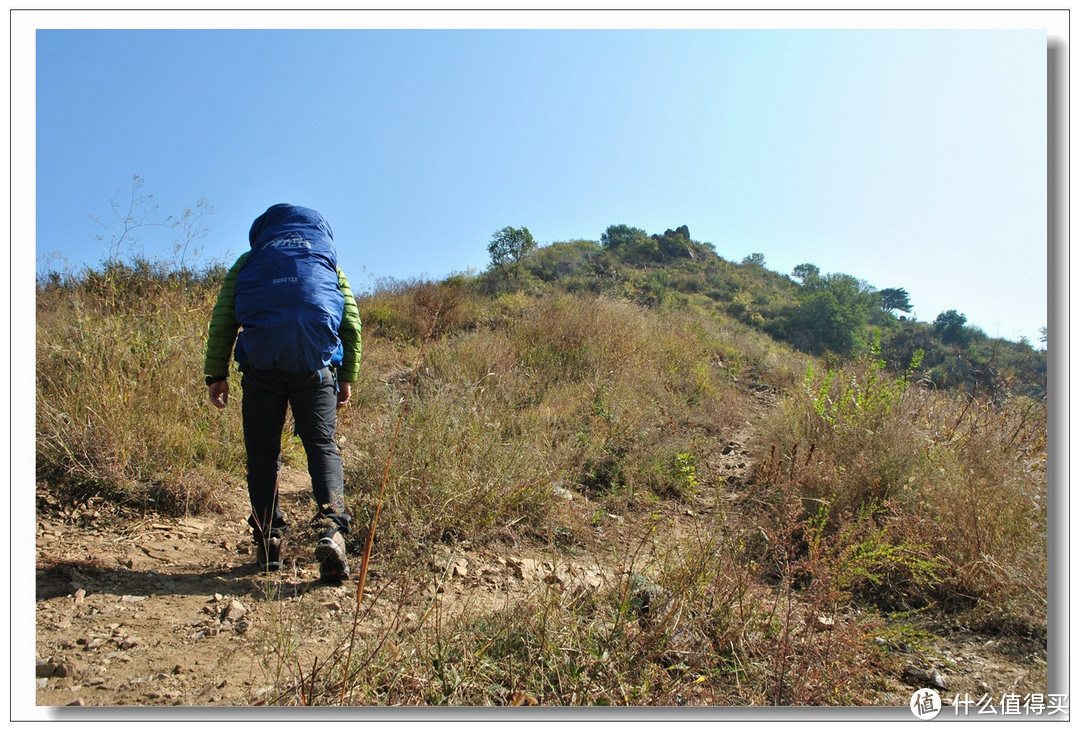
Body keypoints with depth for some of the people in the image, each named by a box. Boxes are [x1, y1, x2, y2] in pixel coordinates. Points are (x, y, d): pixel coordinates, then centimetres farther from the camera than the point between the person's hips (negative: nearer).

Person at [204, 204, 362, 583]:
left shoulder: (248, 262, 22)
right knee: (323, 447, 4)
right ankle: (331, 528, -17)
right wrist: (347, 377, 16)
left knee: (262, 452, 10)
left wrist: (216, 374, 11)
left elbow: (222, 320, 11)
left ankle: (269, 540, 7)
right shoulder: (328, 261, 24)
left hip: (260, 364, 0)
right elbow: (351, 322, 14)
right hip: (315, 366, 0)